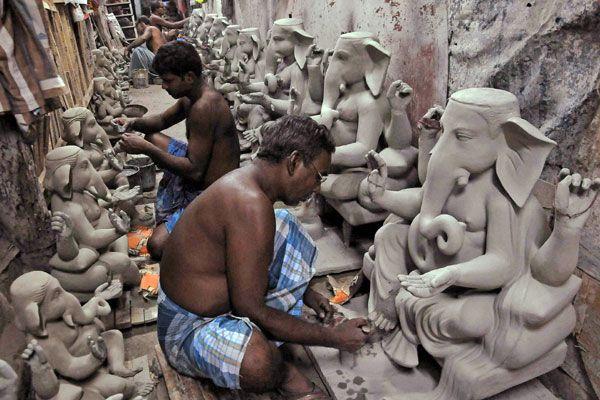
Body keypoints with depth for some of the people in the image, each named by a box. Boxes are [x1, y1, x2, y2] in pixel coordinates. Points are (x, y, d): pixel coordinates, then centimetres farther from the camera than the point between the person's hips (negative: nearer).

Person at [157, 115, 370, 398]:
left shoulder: (245, 180, -1)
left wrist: (305, 292, 16)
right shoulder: (252, 206, -31)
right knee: (259, 364, -42)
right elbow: (250, 309, -28)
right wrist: (333, 337, -18)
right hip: (191, 326, -10)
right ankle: (282, 372, -3)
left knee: (285, 225, 8)